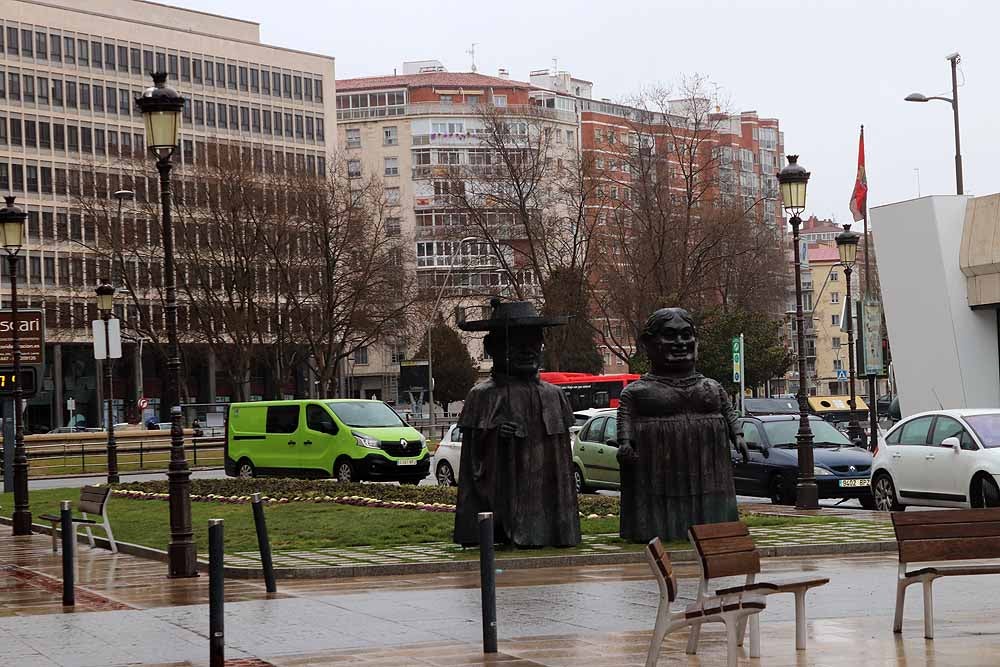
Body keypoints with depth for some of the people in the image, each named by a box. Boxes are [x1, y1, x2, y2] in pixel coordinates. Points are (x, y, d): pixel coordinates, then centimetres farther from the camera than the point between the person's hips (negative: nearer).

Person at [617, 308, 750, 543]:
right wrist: (625, 442, -16)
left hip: (705, 470, 3)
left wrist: (737, 436, 2)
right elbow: (626, 418, -1)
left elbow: (729, 413, 16)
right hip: (659, 469, -3)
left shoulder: (712, 387, 16)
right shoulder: (637, 392, 5)